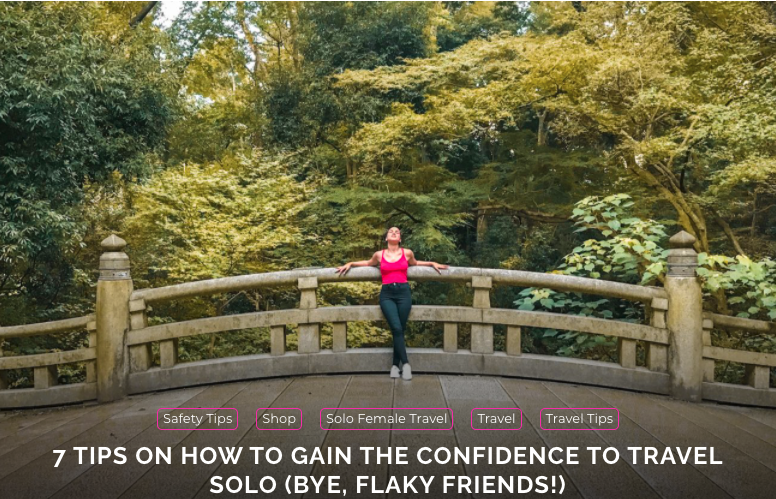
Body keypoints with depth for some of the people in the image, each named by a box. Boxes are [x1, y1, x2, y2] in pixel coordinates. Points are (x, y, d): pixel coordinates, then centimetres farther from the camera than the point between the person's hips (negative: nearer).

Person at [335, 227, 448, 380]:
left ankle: (396, 364, 10)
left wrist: (432, 263, 22)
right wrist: (350, 264, 20)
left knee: (400, 330, -1)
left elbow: (415, 263, 30)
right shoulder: (379, 255, 8)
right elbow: (368, 263, 28)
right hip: (387, 294, -1)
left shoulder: (407, 253, 8)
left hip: (403, 292, 1)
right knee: (396, 328, -16)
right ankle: (405, 363, -10)